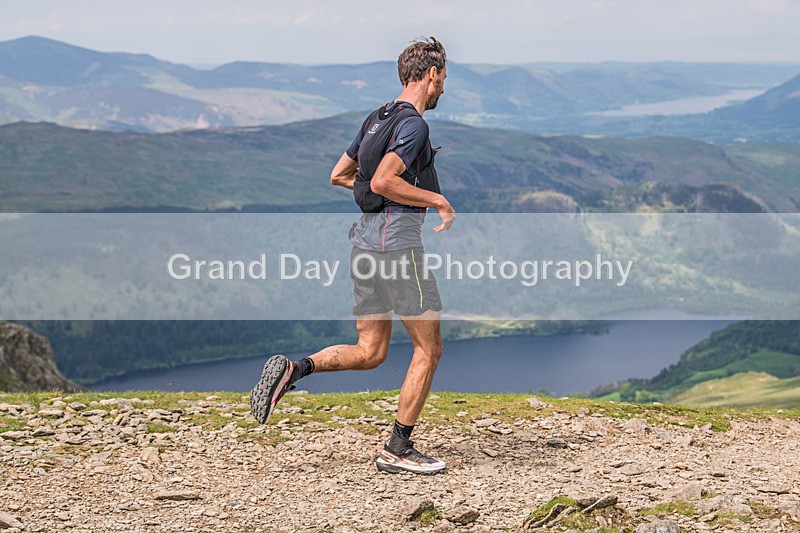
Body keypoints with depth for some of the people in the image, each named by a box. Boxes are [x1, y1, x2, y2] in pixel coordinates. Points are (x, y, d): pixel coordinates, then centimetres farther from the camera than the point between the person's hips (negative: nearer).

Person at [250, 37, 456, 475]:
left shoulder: (377, 119, 15)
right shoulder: (412, 124, -12)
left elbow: (338, 175, 22)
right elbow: (382, 181, -23)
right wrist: (437, 200, -12)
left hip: (364, 238, 9)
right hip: (397, 240, -9)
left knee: (370, 352, 13)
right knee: (429, 348, 4)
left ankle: (293, 369, -6)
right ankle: (398, 449, 7)